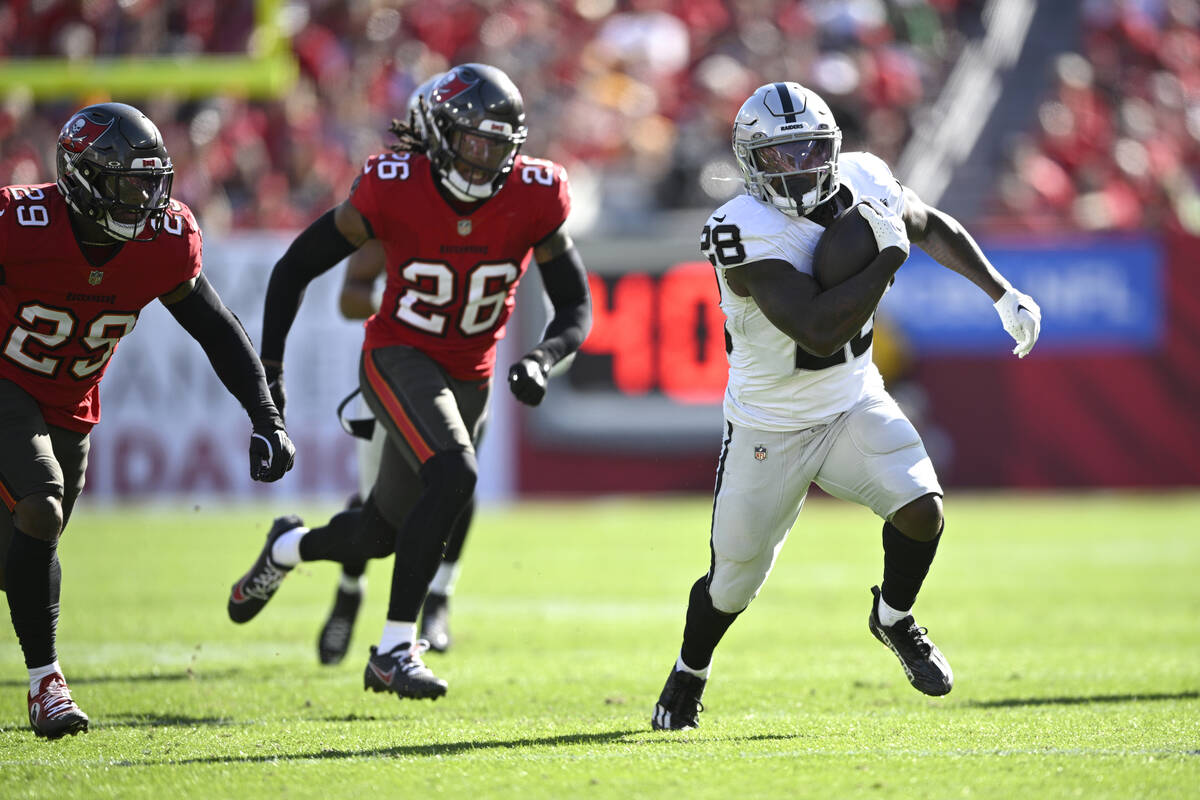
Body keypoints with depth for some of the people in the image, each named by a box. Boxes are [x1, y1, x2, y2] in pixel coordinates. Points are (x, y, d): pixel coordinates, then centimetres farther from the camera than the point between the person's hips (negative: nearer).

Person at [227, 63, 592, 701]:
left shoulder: (532, 199, -14)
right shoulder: (394, 190, -20)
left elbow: (576, 307, -6)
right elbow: (297, 267, -9)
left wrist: (541, 360, -26)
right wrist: (268, 367, -16)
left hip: (469, 377, 5)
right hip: (399, 359, -4)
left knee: (383, 534, 14)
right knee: (453, 477, -31)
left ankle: (287, 548, 49)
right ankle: (395, 649, -23)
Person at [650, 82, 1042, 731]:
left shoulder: (862, 184, -9)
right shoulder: (747, 232, -30)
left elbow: (933, 227, 13)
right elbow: (819, 332, -38)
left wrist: (1002, 292, 6)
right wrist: (889, 255, -32)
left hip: (854, 406, 4)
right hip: (770, 428, -4)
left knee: (921, 508, -18)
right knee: (734, 582, 7)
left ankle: (894, 618, 13)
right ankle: (689, 673, 39)